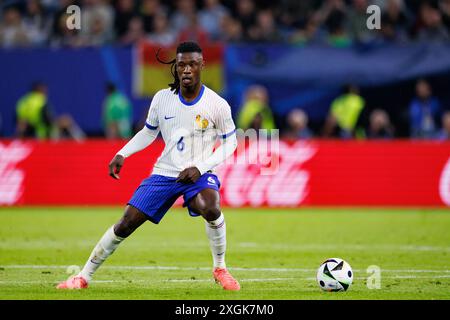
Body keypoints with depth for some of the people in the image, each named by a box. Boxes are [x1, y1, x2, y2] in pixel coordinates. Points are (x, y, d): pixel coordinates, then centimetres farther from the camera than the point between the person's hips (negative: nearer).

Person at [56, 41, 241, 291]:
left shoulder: (217, 105, -9)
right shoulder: (162, 98, -2)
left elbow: (230, 142, -1)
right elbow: (149, 132, 15)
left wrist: (199, 167, -13)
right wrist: (122, 154, 1)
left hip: (198, 174, -2)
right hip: (165, 172, 3)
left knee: (210, 209, -35)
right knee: (127, 222, -6)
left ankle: (220, 269, -10)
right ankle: (84, 276, 6)